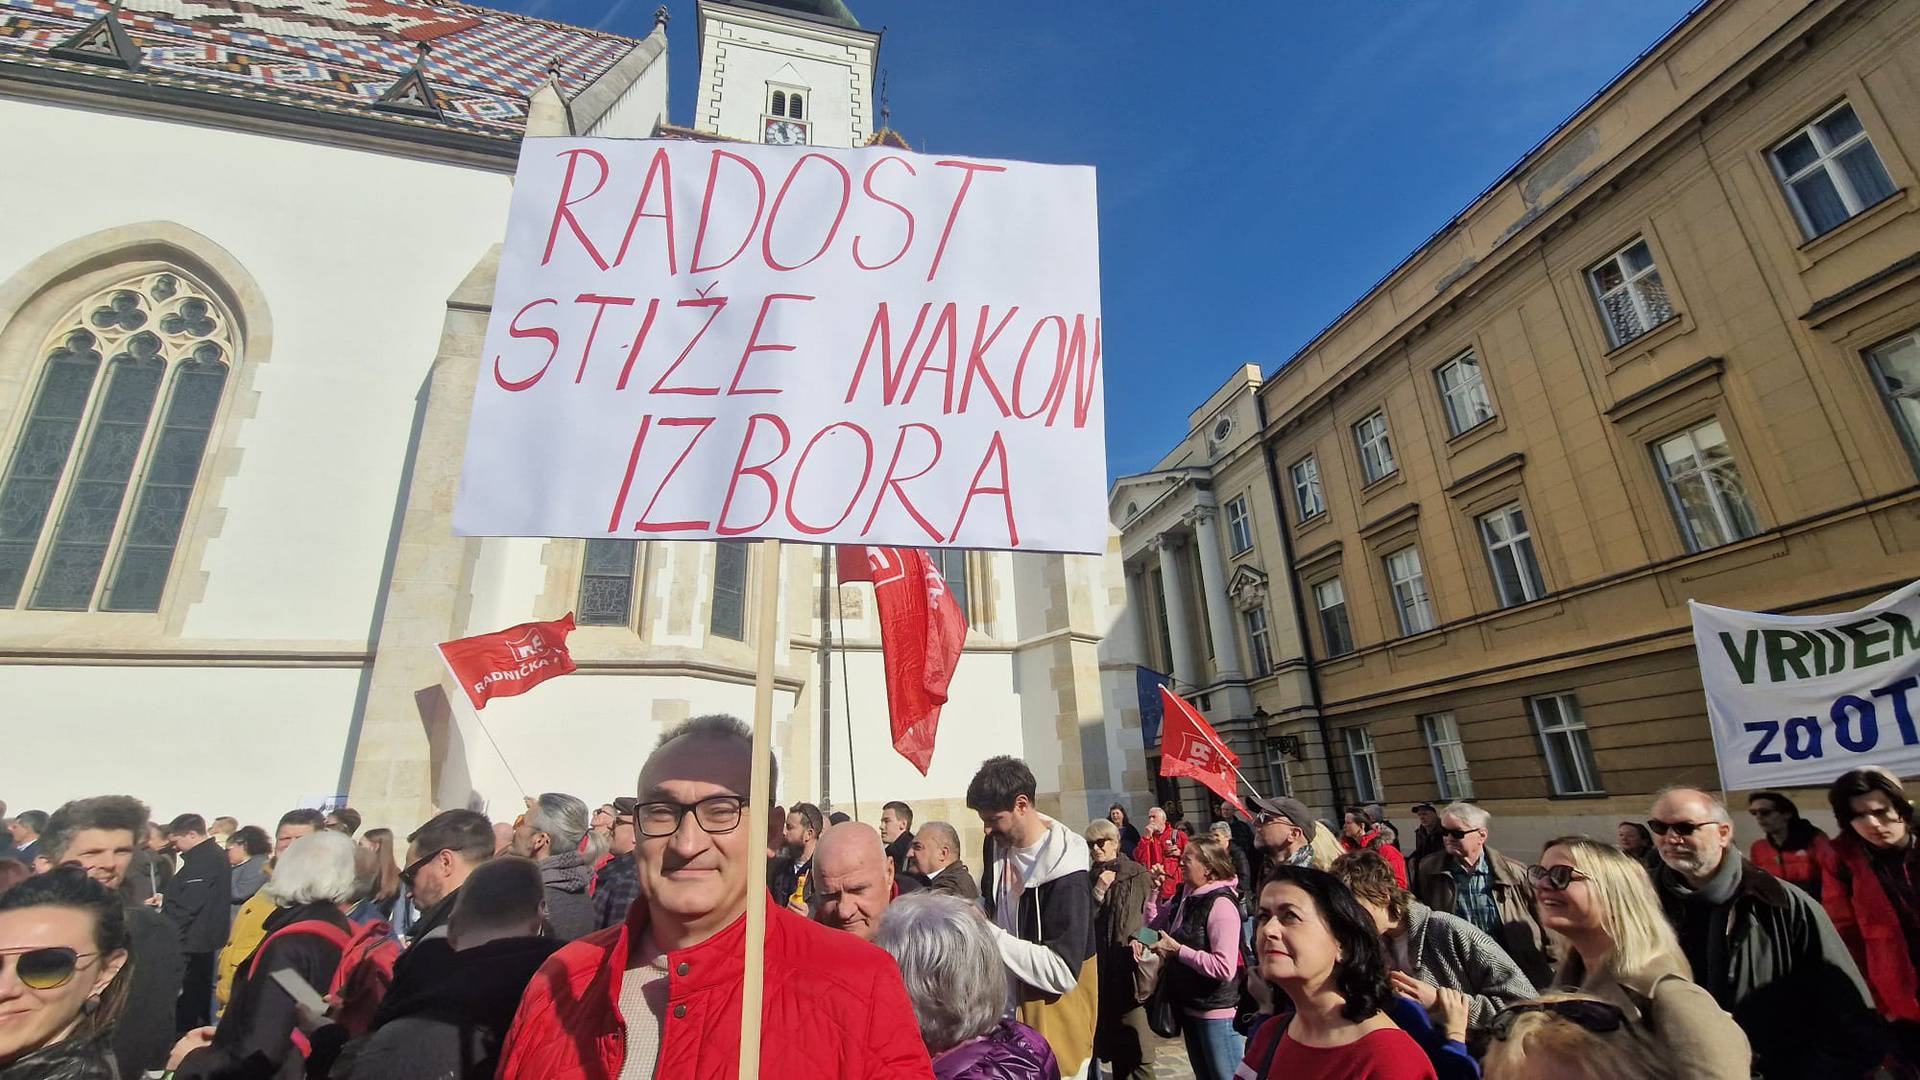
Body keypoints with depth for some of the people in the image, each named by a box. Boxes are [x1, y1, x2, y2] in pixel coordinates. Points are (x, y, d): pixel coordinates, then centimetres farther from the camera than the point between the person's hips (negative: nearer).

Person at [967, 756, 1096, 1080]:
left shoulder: (1066, 876, -24)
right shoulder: (999, 844, -2)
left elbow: (1063, 971, -28)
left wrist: (988, 933, -27)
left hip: (1051, 1024, -6)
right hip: (1004, 1010, 6)